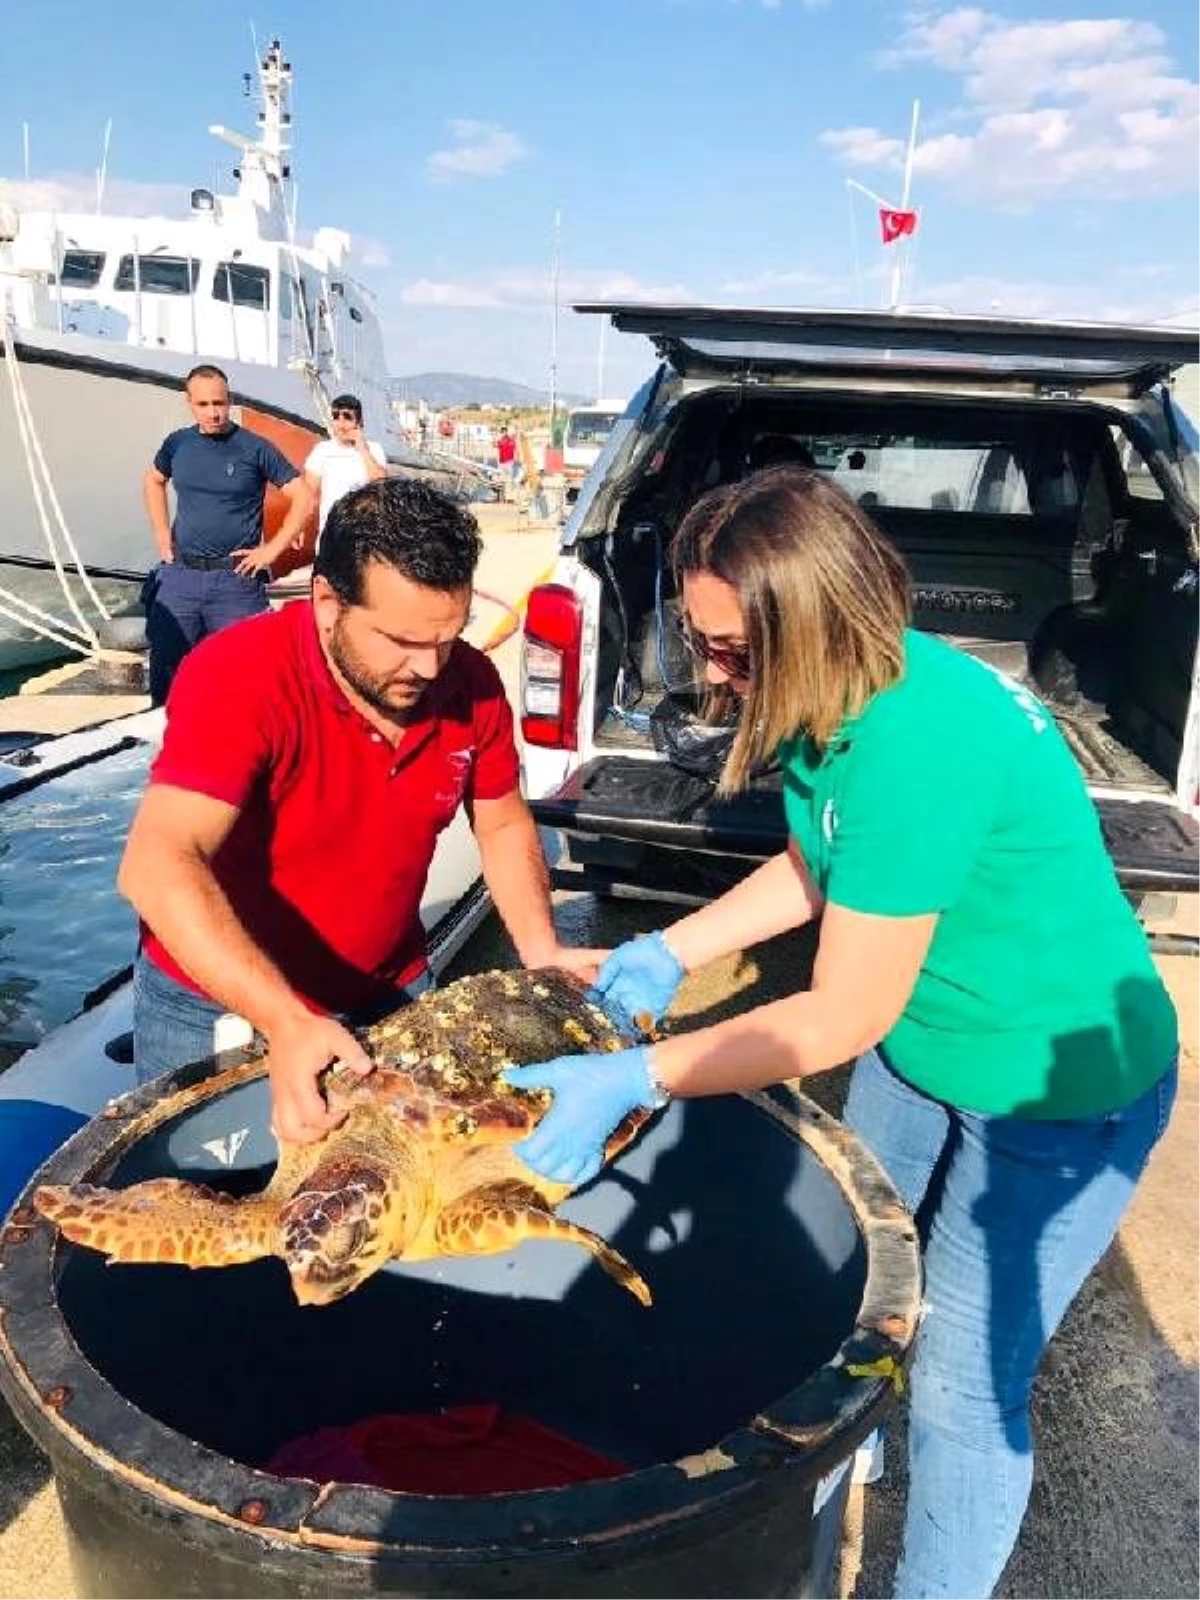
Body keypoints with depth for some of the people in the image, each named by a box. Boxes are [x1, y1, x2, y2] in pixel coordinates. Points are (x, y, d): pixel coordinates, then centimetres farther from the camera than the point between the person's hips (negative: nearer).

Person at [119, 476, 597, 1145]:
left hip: (390, 990, 4)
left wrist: (542, 953, -11)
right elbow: (159, 868, -37)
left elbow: (504, 824, 2)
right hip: (218, 1002, -3)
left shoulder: (472, 682, -13)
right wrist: (286, 1023, -45)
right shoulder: (240, 677, -29)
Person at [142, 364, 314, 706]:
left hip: (236, 579, -3)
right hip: (179, 575, 4)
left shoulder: (255, 448, -5)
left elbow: (303, 500, -5)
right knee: (165, 671, 7)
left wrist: (270, 551, -9)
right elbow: (153, 481, 26)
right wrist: (162, 535, 14)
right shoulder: (177, 443, 7)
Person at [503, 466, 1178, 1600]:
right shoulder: (839, 697, -10)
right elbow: (817, 867, 7)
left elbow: (842, 1018, -30)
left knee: (962, 1380, 4)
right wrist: (669, 953, 0)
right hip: (919, 1038, 8)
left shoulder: (916, 746, -37)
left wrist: (632, 1080, -29)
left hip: (1062, 1087, -8)